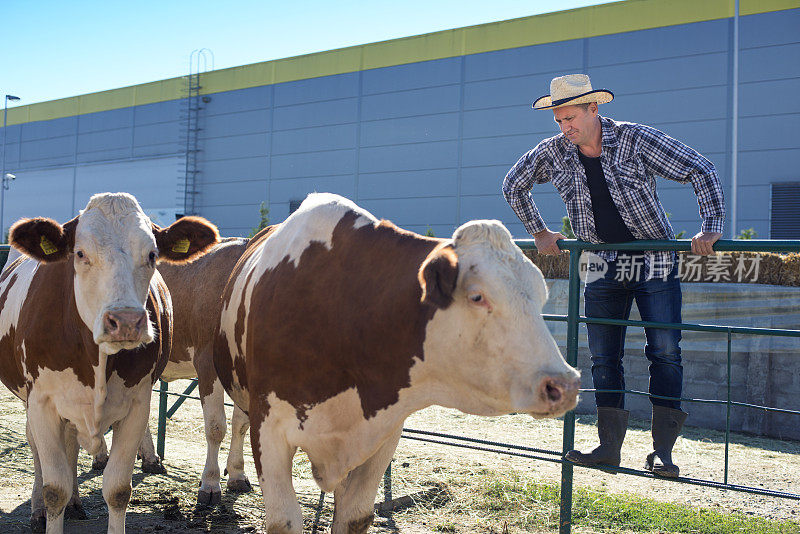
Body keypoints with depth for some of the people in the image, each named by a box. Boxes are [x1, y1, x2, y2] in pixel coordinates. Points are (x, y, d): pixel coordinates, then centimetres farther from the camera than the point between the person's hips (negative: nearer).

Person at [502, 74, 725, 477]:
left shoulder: (636, 139, -14)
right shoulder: (552, 152, -4)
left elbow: (702, 171, -12)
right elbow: (513, 186, 14)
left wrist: (710, 229, -21)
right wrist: (539, 232, 11)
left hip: (656, 262, -3)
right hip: (604, 265, 4)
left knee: (665, 351, -9)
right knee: (603, 357, 2)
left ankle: (662, 449, -3)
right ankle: (609, 446, 10)